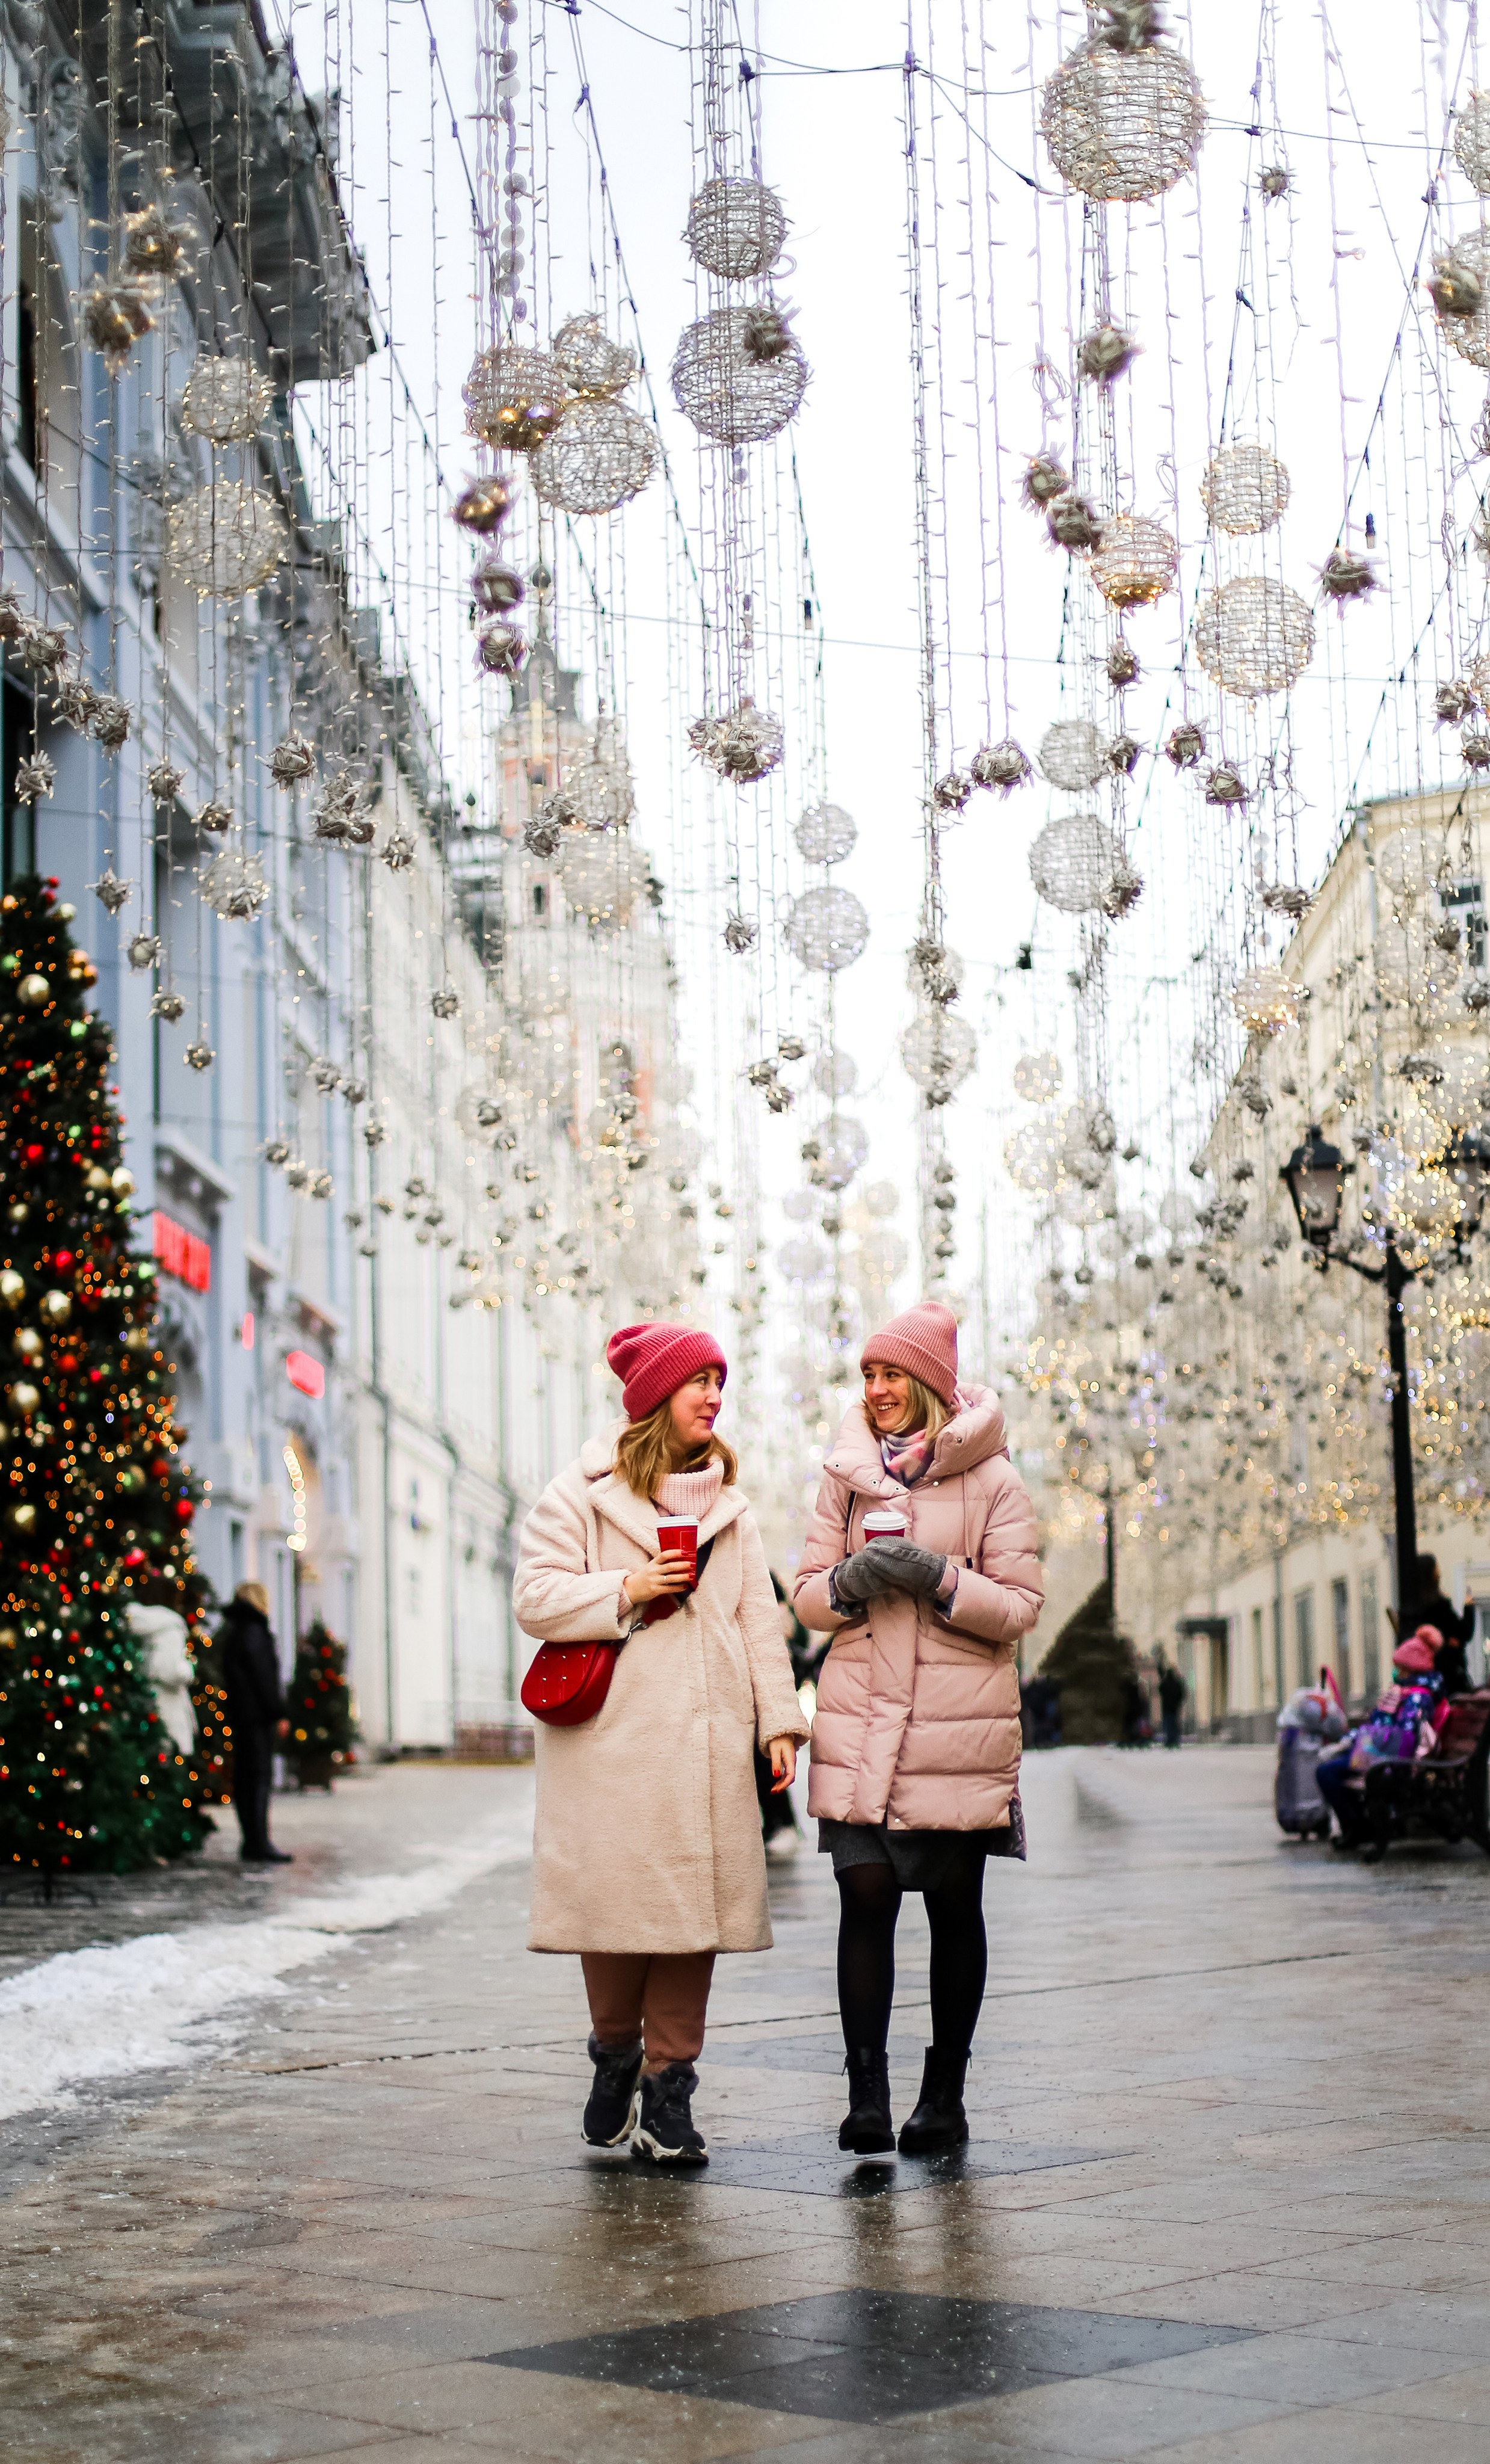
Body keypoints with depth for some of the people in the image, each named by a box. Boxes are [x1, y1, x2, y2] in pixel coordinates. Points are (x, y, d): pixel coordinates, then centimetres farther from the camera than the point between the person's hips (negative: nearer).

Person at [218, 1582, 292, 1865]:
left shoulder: (231, 1634, 17)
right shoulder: (254, 1632, -12)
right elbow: (264, 1678, -16)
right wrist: (279, 1714, -13)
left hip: (239, 1715, 10)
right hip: (257, 1715, -10)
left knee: (244, 1778, 10)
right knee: (259, 1775, -10)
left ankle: (252, 1843, 14)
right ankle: (259, 1844, -12)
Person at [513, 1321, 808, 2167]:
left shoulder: (729, 1505, 18)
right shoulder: (583, 1494, 4)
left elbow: (759, 1619, 14)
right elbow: (536, 1598, -2)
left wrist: (780, 1719, 6)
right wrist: (626, 1589, -13)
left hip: (705, 1741, 3)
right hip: (612, 1736, -3)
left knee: (695, 1901, -2)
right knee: (615, 1897, -2)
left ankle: (669, 2087, 5)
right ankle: (616, 2057, 21)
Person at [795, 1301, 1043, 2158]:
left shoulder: (993, 1480, 1)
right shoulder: (847, 1474, 11)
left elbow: (1021, 1606, -2)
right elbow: (809, 1596, 11)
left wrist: (938, 1577, -17)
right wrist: (852, 1581, -11)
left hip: (958, 1727, -2)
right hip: (862, 1724, 2)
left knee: (954, 1905, 5)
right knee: (866, 1895, -9)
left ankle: (945, 2095, 16)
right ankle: (867, 2093, -9)